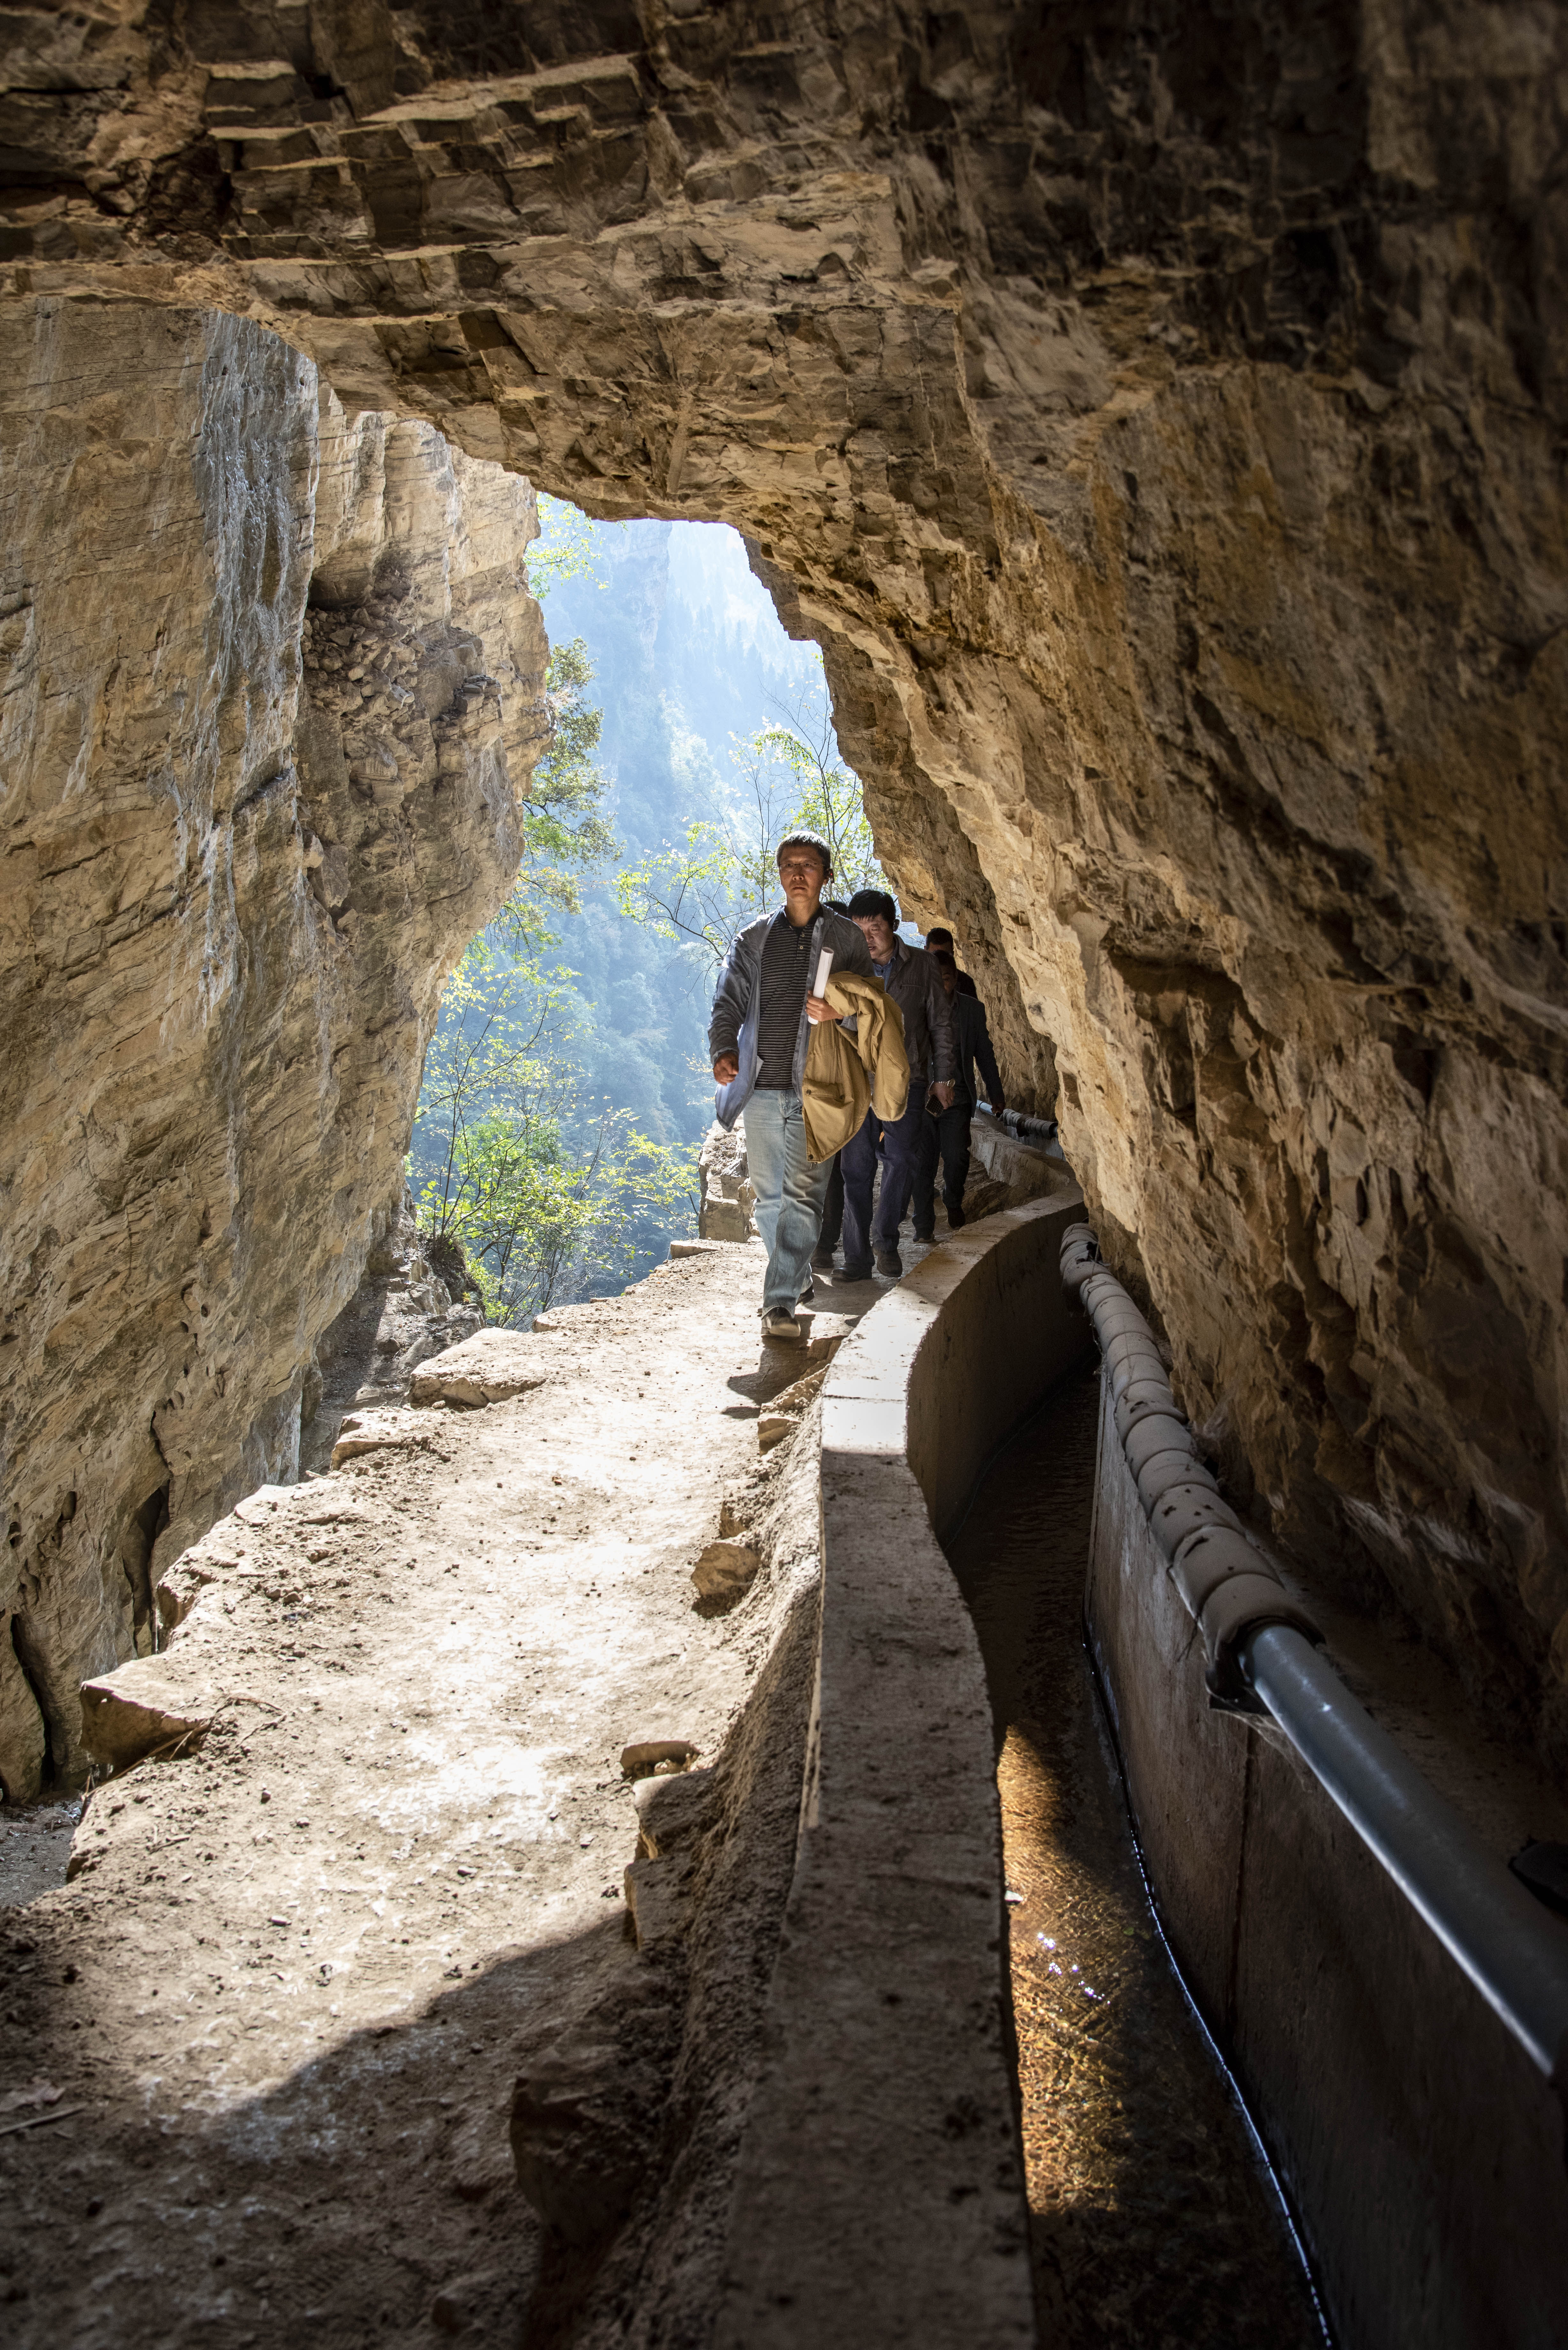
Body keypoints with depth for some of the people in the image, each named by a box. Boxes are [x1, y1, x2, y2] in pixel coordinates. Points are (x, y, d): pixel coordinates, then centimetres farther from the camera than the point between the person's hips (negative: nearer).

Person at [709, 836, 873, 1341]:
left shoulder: (845, 938, 8)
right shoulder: (754, 939, 14)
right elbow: (728, 1002, 12)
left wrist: (840, 1012, -15)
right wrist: (723, 1051, -7)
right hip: (762, 1086, 3)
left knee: (803, 1193, -13)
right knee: (768, 1196, 9)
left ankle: (780, 1302, -15)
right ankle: (795, 1276, 30)